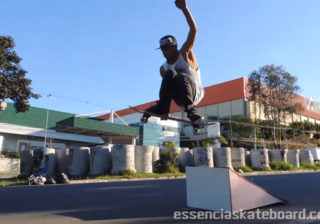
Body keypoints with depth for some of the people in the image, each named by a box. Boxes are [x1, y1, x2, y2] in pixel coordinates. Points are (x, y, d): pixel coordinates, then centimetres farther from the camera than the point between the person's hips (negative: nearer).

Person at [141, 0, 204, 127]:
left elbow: (194, 29, -17)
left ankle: (190, 110, -28)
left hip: (195, 94, -4)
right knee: (169, 74, -22)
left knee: (180, 77, -33)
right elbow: (166, 86, 8)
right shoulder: (163, 68, 6)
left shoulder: (185, 54, -6)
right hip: (181, 99, 4)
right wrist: (165, 111, 0)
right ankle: (161, 108, -18)